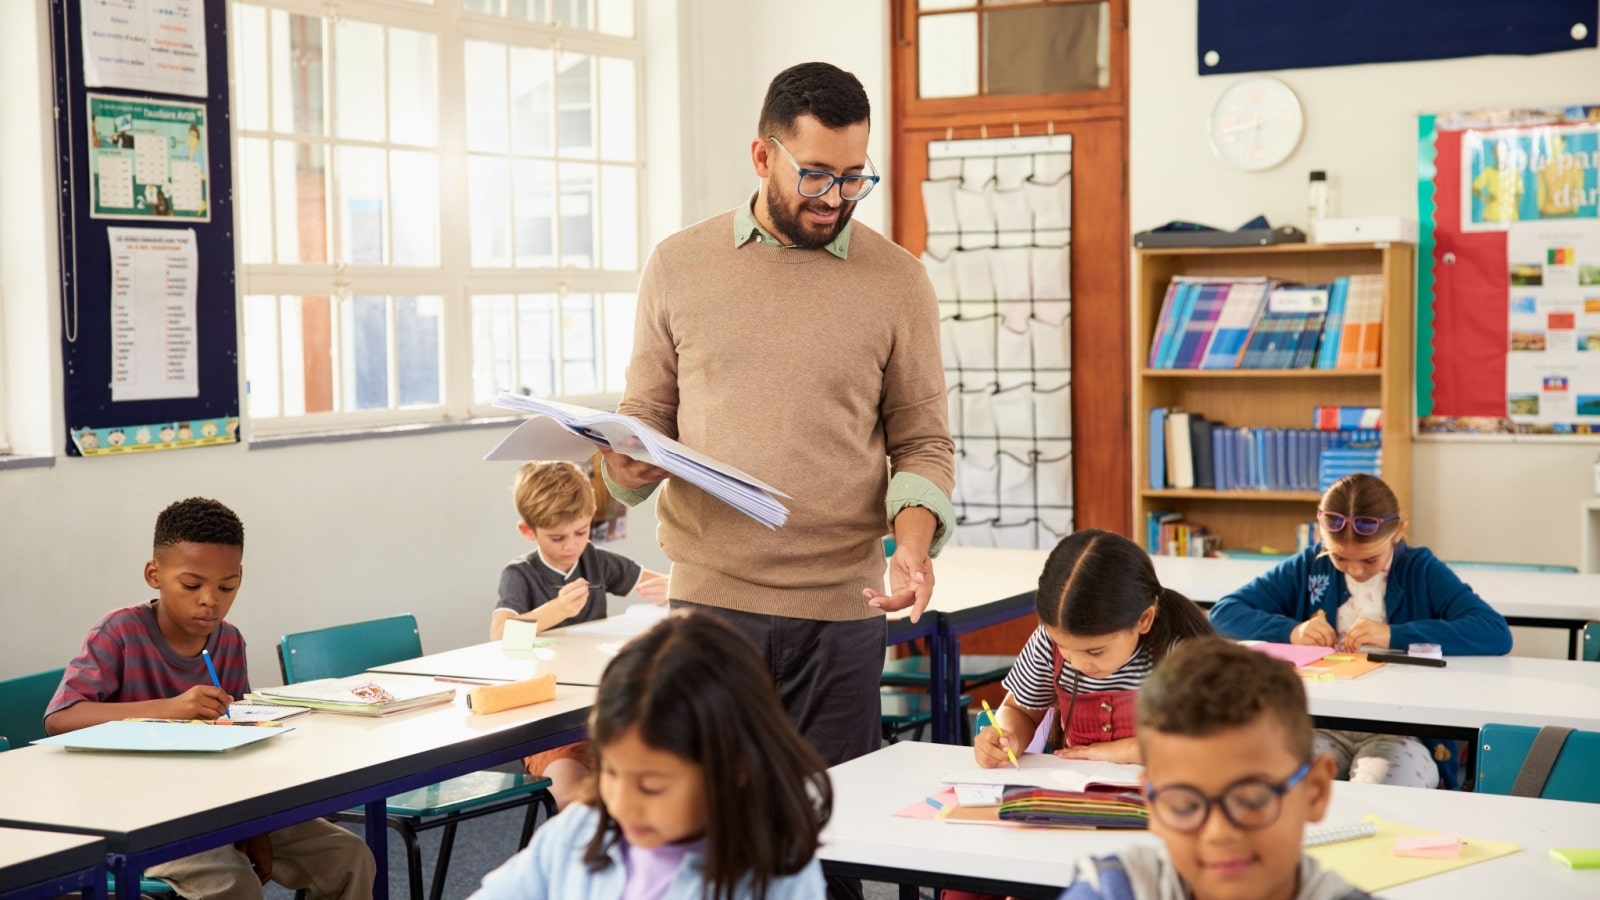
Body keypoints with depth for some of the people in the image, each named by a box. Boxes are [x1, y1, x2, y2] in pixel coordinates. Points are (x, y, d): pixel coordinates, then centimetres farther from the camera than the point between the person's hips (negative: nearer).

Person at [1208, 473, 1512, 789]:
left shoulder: (1420, 572, 3)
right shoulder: (1309, 566, 10)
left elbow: (1497, 634, -11)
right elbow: (1224, 612, 9)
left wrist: (1394, 636, -18)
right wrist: (1290, 632, -9)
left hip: (1400, 731, -2)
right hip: (1321, 725, 2)